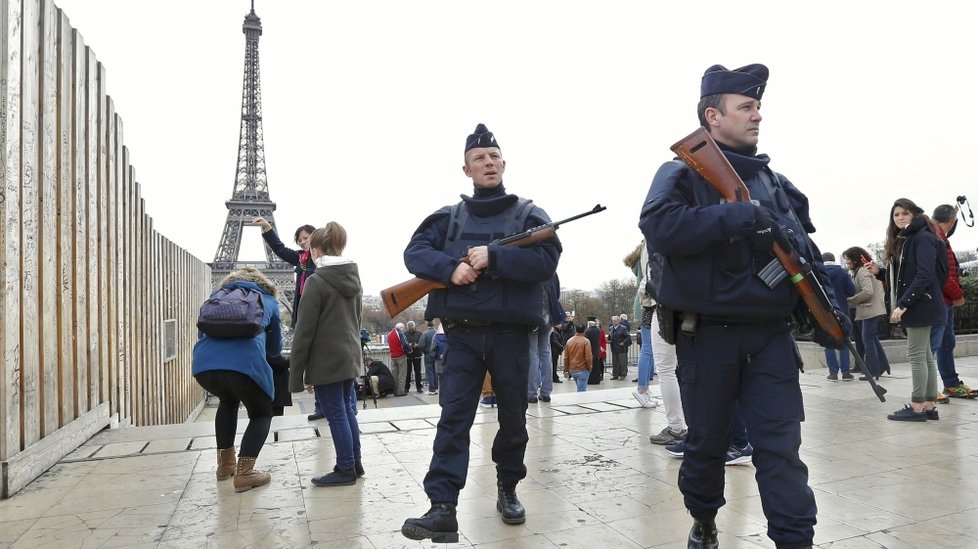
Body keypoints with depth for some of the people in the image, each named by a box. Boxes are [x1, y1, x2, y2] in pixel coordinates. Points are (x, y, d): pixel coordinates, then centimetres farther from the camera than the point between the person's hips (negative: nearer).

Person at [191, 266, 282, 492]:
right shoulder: (268, 301, 27)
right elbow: (275, 348, 35)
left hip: (204, 363, 4)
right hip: (245, 362, -3)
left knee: (228, 401, 35)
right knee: (261, 414, 20)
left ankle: (225, 464, 34)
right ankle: (244, 472, 3)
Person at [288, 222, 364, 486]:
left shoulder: (316, 281, -14)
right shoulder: (354, 278, 8)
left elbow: (304, 332, -14)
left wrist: (296, 375, -9)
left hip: (327, 361, -7)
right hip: (351, 357, 7)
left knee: (336, 415, 3)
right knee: (348, 411, 17)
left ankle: (345, 469, 13)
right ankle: (354, 464, 26)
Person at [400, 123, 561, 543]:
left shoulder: (529, 215, 4)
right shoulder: (448, 217, 10)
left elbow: (546, 260, -10)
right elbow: (415, 252, -1)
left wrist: (493, 257, -20)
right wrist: (450, 267, -19)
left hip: (511, 334, 0)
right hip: (463, 335, 1)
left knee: (513, 419, 11)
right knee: (453, 418, -6)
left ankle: (508, 490, 31)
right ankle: (442, 508, -5)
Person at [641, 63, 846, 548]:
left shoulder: (775, 181, 14)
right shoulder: (683, 172, -3)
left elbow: (805, 250, 17)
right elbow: (658, 226, -23)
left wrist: (826, 305, 4)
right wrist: (736, 216, -25)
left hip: (770, 335, 4)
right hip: (708, 335, -3)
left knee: (781, 446, 0)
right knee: (707, 443, 11)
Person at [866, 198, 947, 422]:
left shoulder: (923, 238, -11)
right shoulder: (901, 241, 16)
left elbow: (925, 276, -21)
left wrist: (903, 304, -24)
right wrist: (879, 271, 2)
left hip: (921, 305, -9)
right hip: (913, 306, 9)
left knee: (916, 354, -7)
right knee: (925, 355, 10)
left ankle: (917, 408, -2)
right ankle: (929, 407, 14)